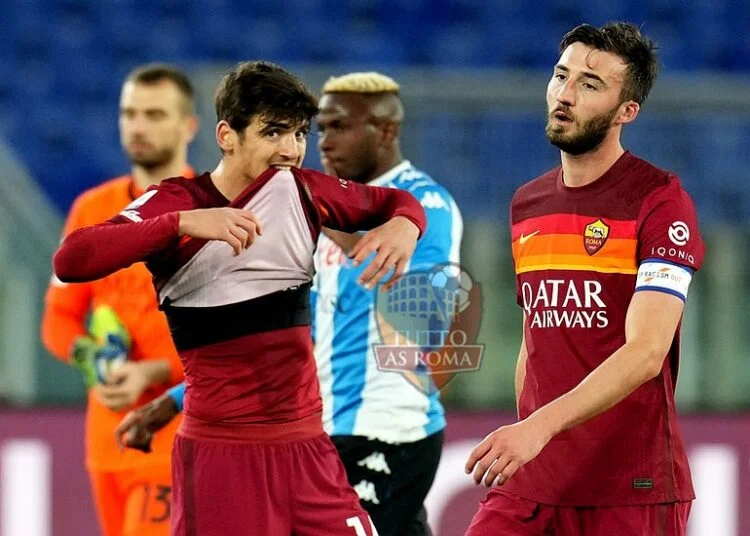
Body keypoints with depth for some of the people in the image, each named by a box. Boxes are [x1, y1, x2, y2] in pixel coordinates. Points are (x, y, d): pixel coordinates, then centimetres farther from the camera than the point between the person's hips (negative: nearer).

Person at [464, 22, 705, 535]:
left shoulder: (660, 201, -8)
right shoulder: (526, 205, 14)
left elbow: (645, 353, -19)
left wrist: (541, 426, -30)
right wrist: (519, 442, 12)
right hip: (531, 482, 5)